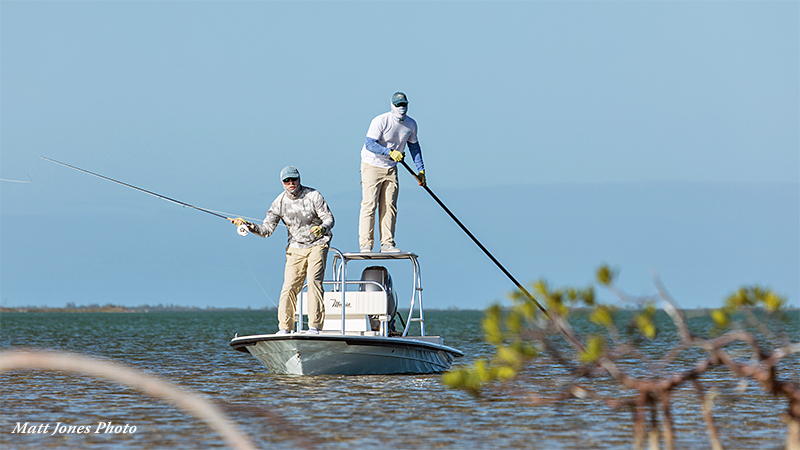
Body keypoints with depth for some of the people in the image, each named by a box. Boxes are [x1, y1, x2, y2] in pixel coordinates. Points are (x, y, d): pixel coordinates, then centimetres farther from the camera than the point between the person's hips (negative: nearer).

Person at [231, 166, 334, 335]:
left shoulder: (313, 196, -10)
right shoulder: (279, 203, -2)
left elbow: (329, 218, -11)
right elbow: (267, 229, -2)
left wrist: (322, 228, -33)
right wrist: (248, 226, -19)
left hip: (317, 244, -3)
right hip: (296, 247, 3)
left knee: (314, 281, -19)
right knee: (289, 286, -9)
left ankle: (314, 326, -18)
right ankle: (285, 327, -3)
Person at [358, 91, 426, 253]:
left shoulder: (411, 124, -1)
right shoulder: (380, 121, -20)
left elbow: (414, 146, 14)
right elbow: (370, 144, -27)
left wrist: (420, 169, 11)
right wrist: (391, 153, -37)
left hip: (391, 168, 5)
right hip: (372, 165, -5)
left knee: (389, 206, 2)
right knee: (369, 204, -11)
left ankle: (387, 243, 5)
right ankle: (365, 244, -10)